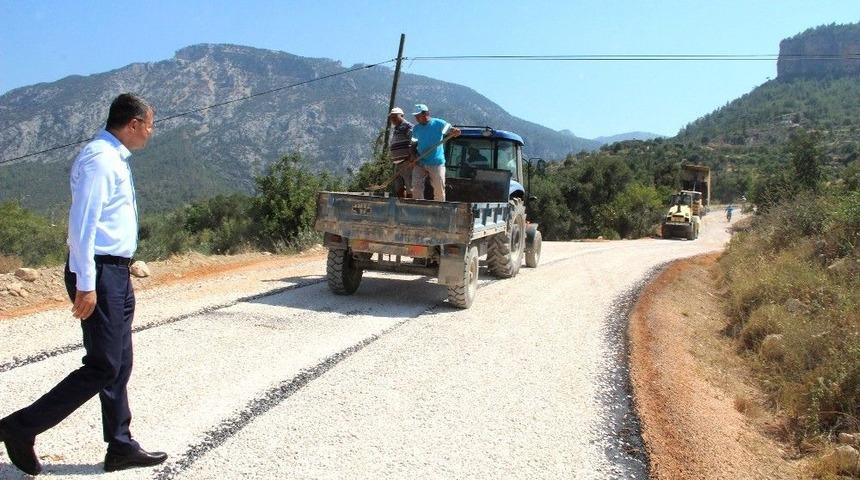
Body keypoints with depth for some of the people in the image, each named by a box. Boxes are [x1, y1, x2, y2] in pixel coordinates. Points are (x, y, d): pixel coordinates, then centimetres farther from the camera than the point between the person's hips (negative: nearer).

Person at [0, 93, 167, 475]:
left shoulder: (114, 159, 16)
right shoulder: (100, 158, -14)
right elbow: (82, 223, -21)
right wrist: (86, 284, -23)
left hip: (116, 273, 10)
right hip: (99, 274, -10)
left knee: (119, 365, 12)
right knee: (102, 367, -6)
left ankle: (121, 447, 21)